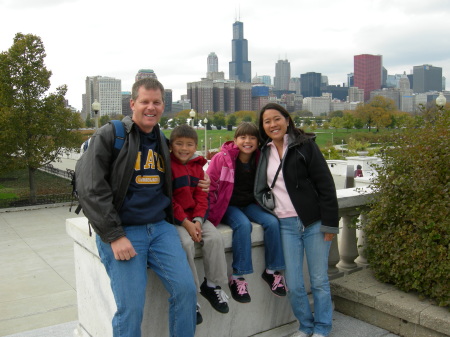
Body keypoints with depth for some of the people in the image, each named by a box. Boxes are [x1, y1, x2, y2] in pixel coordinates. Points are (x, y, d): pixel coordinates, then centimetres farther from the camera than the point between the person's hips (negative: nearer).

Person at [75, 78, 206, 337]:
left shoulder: (162, 141, 15)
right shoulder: (109, 135, -3)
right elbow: (90, 189, -11)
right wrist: (114, 236, -15)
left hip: (160, 227, 5)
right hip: (122, 230, -5)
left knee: (186, 289, -8)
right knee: (131, 306, -10)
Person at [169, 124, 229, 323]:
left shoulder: (197, 166, 11)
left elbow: (201, 196, 7)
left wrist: (197, 220, -10)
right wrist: (185, 222, -18)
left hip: (194, 217, 5)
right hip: (173, 217, -5)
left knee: (215, 238, -16)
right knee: (186, 243, -29)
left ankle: (212, 285, 2)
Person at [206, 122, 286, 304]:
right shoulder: (222, 158, -11)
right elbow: (209, 185, -8)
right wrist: (211, 213, -11)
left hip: (251, 204, 4)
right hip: (228, 206, -4)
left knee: (272, 222, -22)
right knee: (243, 225, -33)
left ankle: (272, 270, -4)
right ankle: (237, 277, -22)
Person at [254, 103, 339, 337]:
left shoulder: (305, 145, -4)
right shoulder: (265, 152, 9)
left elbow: (325, 185, -7)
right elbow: (260, 189, 20)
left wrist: (330, 223, -10)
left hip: (314, 222, -3)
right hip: (286, 225, 3)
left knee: (319, 281, 7)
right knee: (293, 285, 3)